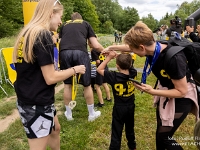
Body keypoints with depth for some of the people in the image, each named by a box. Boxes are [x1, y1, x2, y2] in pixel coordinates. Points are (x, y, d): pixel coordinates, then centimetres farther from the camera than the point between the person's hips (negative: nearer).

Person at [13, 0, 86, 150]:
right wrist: (75, 69, -8)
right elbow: (50, 78, -22)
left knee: (55, 129, 27)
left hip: (28, 98, 9)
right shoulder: (43, 35, -20)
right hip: (36, 104, -9)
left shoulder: (28, 32, 8)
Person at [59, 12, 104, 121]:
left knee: (67, 84, 17)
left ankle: (68, 114, 30)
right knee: (87, 84, 12)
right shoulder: (86, 24, 24)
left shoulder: (64, 25, 30)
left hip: (64, 52, 2)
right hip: (80, 52, -2)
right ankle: (92, 114, 26)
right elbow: (96, 46, 14)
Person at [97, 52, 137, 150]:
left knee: (116, 132, 7)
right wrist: (119, 56, -3)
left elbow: (99, 69, -14)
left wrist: (109, 57, -14)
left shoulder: (114, 76, -24)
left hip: (119, 108, -5)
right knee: (130, 129, 26)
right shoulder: (133, 73, -13)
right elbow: (129, 65, 8)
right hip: (131, 106, 5)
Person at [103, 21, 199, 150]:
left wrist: (152, 91, -29)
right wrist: (112, 47, 10)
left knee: (163, 137, -2)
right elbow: (129, 47, 5)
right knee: (160, 133, 18)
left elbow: (182, 91, -26)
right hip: (166, 91, 7)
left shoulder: (174, 59, -37)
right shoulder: (153, 47, -16)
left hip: (182, 97, -7)